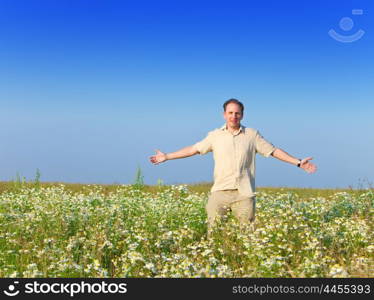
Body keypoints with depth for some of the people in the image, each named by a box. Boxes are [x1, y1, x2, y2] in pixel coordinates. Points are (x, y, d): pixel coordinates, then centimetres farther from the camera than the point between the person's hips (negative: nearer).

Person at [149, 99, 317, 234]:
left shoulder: (252, 135, 8)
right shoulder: (215, 136, 10)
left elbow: (273, 151, 9)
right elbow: (194, 149, 15)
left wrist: (298, 162, 3)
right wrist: (166, 157, 14)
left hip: (244, 194, 0)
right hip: (220, 192, 0)